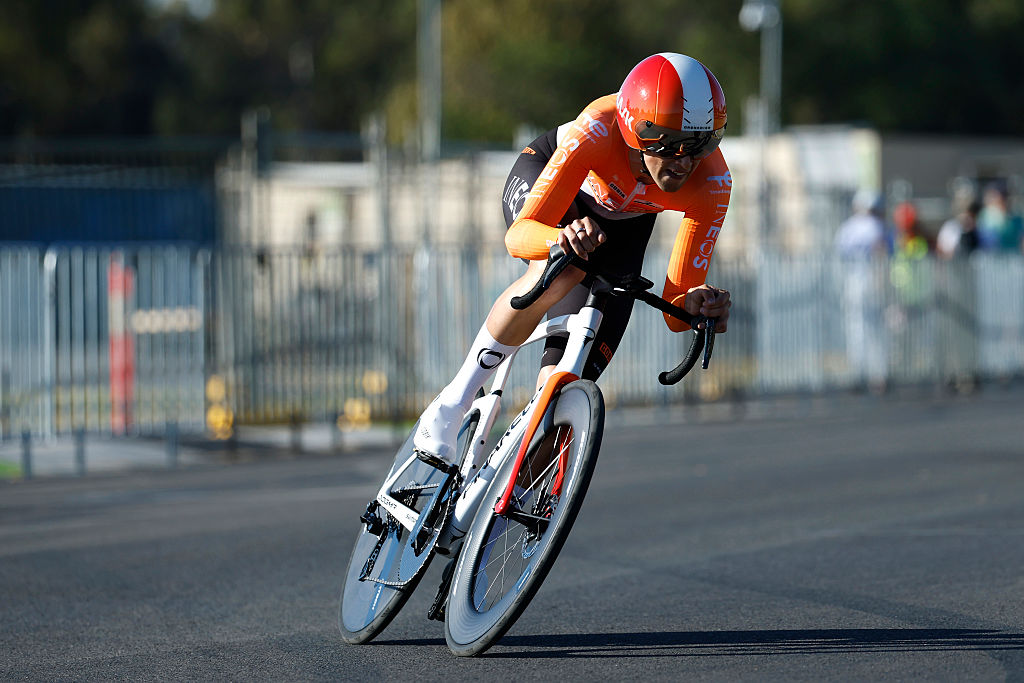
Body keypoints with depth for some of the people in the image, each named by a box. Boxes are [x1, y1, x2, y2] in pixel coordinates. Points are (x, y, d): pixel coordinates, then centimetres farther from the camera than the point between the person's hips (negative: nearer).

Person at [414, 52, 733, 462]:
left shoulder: (712, 184, -34)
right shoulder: (598, 131, -42)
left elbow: (676, 310, -29)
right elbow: (519, 235, -44)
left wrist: (697, 305, -52)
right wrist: (562, 238, -65)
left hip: (623, 226, 3)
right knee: (559, 272, -38)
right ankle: (453, 403, -21)